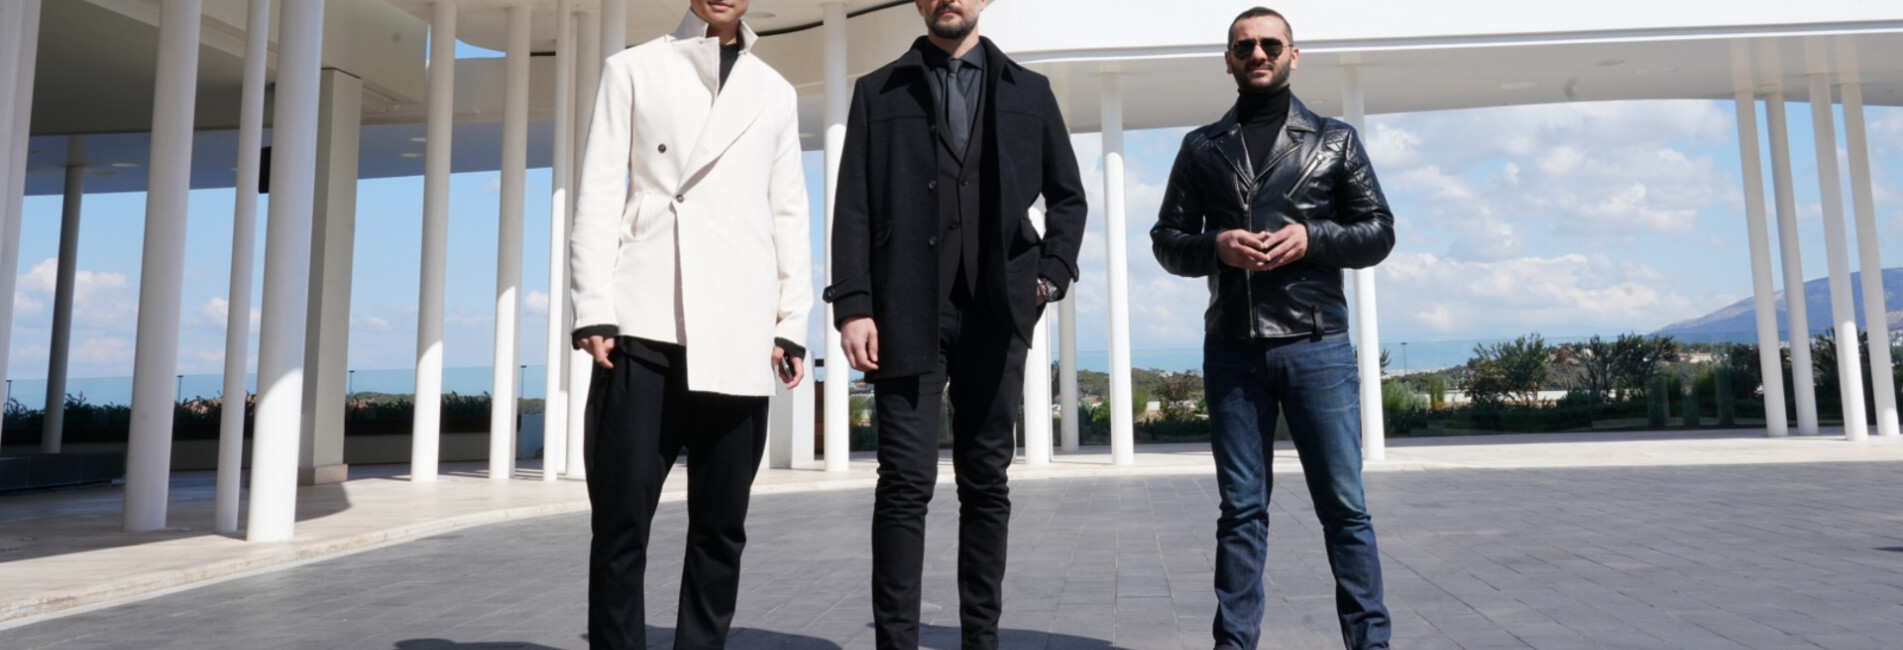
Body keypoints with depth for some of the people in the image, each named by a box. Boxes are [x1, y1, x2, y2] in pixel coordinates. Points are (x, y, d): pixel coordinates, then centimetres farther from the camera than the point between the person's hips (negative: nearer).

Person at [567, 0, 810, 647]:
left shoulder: (775, 92, 18)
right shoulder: (633, 68, 13)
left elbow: (789, 213, 15)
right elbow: (599, 193, 6)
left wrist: (792, 321, 6)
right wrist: (594, 309, -4)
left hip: (740, 334, 2)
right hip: (647, 322, -1)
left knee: (721, 525, 4)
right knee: (620, 520, -3)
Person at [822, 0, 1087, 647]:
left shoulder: (1029, 91, 15)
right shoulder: (878, 91, 11)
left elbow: (1067, 195, 19)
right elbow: (854, 206, 3)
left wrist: (1052, 272, 4)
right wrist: (852, 303, -8)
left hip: (995, 312, 2)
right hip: (908, 311, -1)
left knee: (986, 482, 7)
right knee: (906, 482, -4)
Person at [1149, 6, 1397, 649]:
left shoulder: (1335, 138, 11)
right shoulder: (1201, 148, 12)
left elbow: (1379, 232, 7)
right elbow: (1167, 240, 10)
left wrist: (1311, 239, -11)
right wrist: (1216, 246, -11)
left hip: (1317, 344, -1)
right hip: (1232, 349, 1)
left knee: (1344, 504, 0)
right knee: (1241, 509, 6)